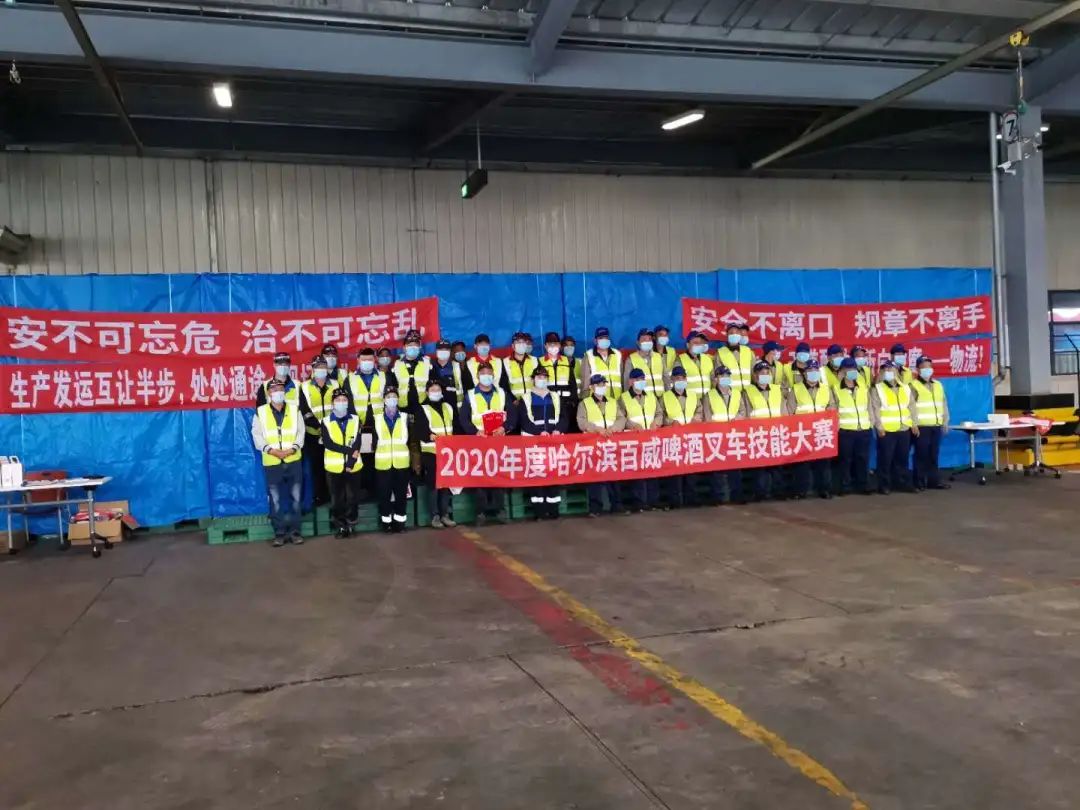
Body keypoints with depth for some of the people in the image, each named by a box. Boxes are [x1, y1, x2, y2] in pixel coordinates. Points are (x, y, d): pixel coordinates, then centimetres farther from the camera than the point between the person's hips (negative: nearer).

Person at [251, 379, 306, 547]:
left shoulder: (295, 410, 7)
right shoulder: (260, 412, 3)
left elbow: (301, 432, 4)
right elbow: (257, 435, 0)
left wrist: (293, 448, -12)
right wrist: (270, 450, -13)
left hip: (293, 461, 1)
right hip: (272, 462, -1)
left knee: (295, 497, 4)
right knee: (275, 499, 2)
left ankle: (295, 531, 13)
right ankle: (279, 533, 11)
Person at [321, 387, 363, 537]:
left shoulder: (355, 420, 7)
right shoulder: (326, 422, 2)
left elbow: (357, 443, -2)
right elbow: (328, 443, -12)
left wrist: (351, 462, -14)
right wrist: (350, 450, -18)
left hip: (353, 466, 1)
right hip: (335, 467, -1)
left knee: (353, 497, 3)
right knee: (337, 499, 4)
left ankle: (350, 524, 16)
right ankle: (340, 526, 14)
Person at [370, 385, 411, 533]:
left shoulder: (405, 417, 6)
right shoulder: (377, 419, 5)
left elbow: (410, 438, 6)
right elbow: (374, 439, 3)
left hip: (401, 462, 0)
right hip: (383, 463, 0)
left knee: (401, 493, 3)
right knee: (384, 493, 2)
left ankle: (400, 521, 13)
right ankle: (386, 521, 12)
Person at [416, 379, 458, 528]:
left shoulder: (449, 407, 16)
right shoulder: (422, 409, 0)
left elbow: (456, 426, 17)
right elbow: (420, 430, -11)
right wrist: (432, 436, -27)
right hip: (431, 451, -5)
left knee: (447, 483, 7)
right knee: (434, 484, -4)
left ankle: (445, 514, 15)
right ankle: (435, 516, 3)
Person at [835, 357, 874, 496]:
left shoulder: (863, 388, 13)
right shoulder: (837, 389, 0)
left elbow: (869, 406, 17)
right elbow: (833, 409, 1)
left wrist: (871, 423, 11)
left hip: (864, 429, 3)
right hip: (845, 430, -3)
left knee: (863, 459, 6)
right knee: (846, 459, 0)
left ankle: (863, 485, 14)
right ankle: (845, 486, 8)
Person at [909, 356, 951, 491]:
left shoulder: (938, 385, 17)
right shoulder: (913, 385, -3)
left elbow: (944, 404, 19)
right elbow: (911, 406, -10)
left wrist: (945, 422, 12)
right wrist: (914, 424, -17)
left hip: (936, 426, 6)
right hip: (921, 427, -6)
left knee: (933, 455, 10)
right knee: (921, 455, -3)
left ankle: (934, 481, 15)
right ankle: (919, 483, 2)